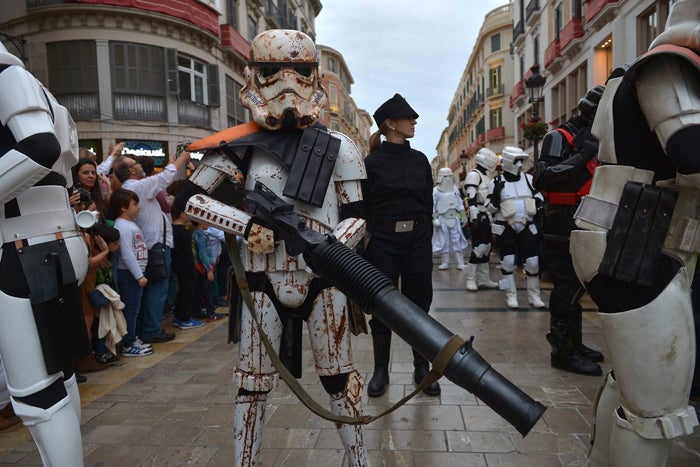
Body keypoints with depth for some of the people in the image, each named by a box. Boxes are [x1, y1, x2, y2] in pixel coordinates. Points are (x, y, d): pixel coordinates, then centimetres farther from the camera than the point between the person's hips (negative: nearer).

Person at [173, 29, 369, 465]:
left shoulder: (337, 147, 1)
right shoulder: (242, 144, -1)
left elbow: (356, 217, 2)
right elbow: (188, 199, 2)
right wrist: (245, 224, -11)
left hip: (323, 281, 1)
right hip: (265, 284, 0)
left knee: (340, 379, 14)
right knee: (253, 385, 13)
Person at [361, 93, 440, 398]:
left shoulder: (420, 160, 9)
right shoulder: (372, 162, -3)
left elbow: (428, 202, 12)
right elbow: (362, 207, -3)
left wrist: (426, 236, 8)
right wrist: (365, 240, -6)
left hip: (417, 240, 4)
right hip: (382, 241, -3)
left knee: (419, 303, 8)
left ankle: (422, 369, 23)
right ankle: (381, 370, 21)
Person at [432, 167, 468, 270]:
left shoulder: (455, 189, 9)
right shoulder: (436, 191, -4)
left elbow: (460, 203, 15)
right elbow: (433, 206, -5)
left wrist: (463, 216, 13)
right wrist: (435, 219, -11)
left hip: (454, 217, 3)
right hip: (442, 219, -3)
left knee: (457, 239, 2)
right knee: (444, 240, 2)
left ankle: (460, 263, 4)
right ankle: (445, 262, 11)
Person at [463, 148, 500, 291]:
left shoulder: (485, 176, 21)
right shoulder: (474, 175, -10)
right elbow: (471, 199, -20)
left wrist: (490, 218, 26)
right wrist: (475, 217, -26)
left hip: (486, 217, 10)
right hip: (478, 217, -10)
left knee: (486, 248, 10)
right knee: (478, 248, -10)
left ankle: (483, 279, 17)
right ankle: (470, 279, -1)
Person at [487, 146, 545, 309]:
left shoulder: (529, 179, 7)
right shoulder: (496, 182, -3)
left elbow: (538, 198, 18)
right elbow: (492, 208, -6)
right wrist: (496, 191, -20)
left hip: (527, 227, 3)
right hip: (505, 228, -3)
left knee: (533, 261, 1)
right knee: (508, 261, -2)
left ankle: (534, 296, 15)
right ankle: (511, 296, 11)